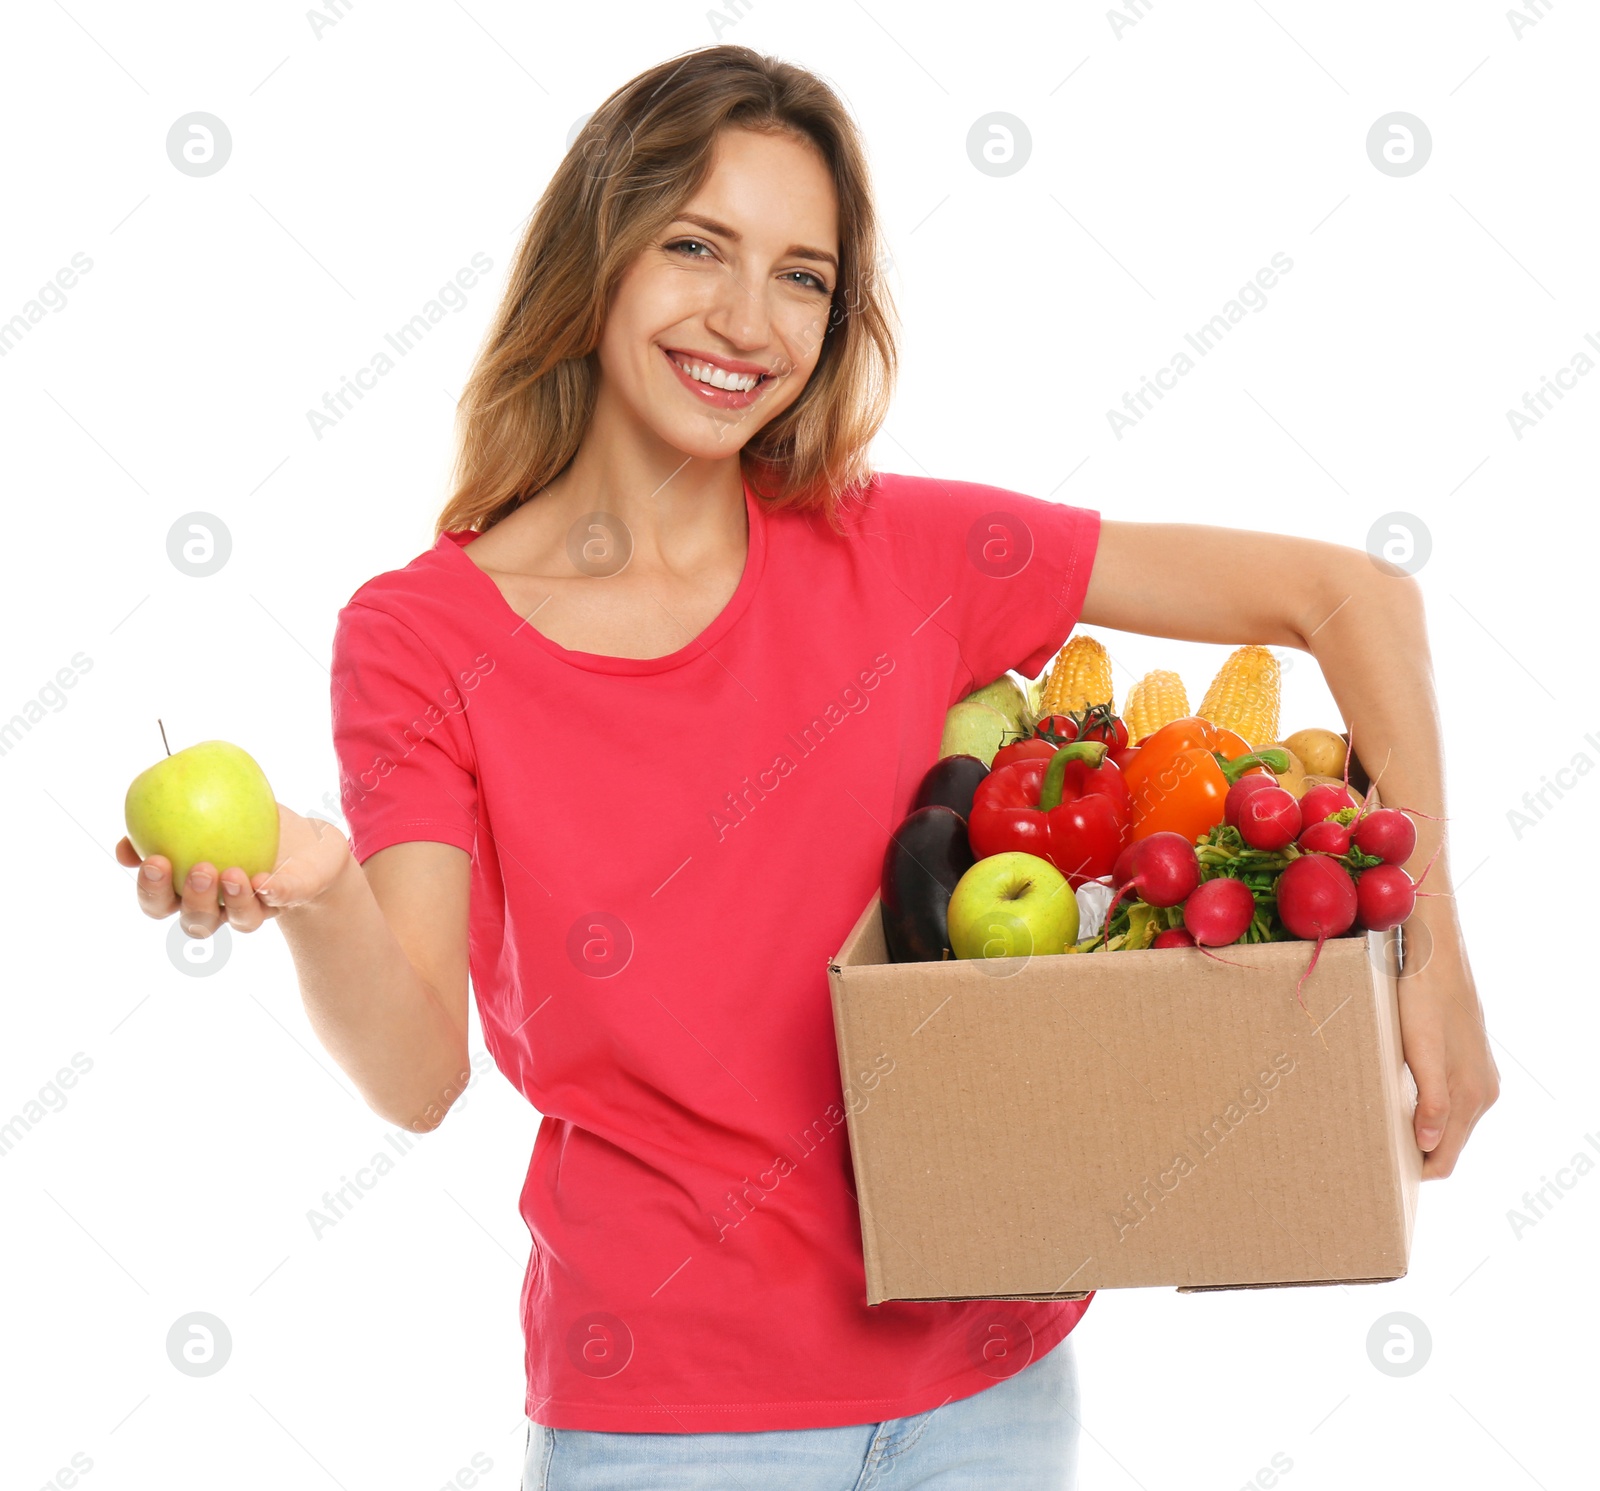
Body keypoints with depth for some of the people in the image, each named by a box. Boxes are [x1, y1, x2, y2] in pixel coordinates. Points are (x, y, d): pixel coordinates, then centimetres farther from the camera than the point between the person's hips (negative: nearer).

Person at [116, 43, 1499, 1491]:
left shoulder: (892, 550, -4)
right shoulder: (420, 638, -7)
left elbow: (1352, 596, -2)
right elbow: (420, 1074, -17)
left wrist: (1433, 946, -10)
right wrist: (316, 896, -36)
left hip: (982, 1372, 2)